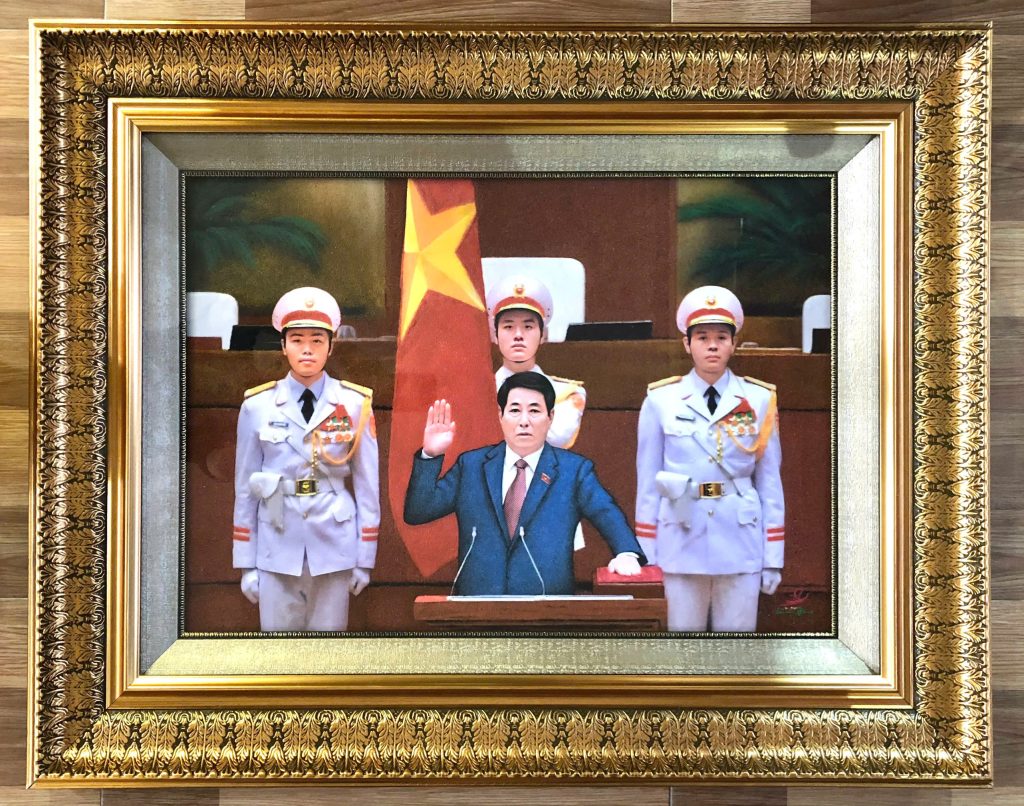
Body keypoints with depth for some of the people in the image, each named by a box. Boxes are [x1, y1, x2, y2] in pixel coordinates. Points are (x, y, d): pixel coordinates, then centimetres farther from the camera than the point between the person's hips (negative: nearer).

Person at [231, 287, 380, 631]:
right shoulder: (257, 406, -1)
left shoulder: (355, 404, -2)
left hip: (334, 548, 0)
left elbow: (367, 486, 1)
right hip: (277, 550, 0)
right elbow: (245, 488, 4)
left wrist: (365, 559, 2)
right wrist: (246, 563, 4)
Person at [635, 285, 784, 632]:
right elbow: (648, 481, 2)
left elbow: (770, 481, 4)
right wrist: (645, 555, 1)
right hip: (681, 542, 0)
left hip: (741, 544, 1)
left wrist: (773, 557, 3)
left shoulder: (759, 400, 1)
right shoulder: (660, 400, -1)